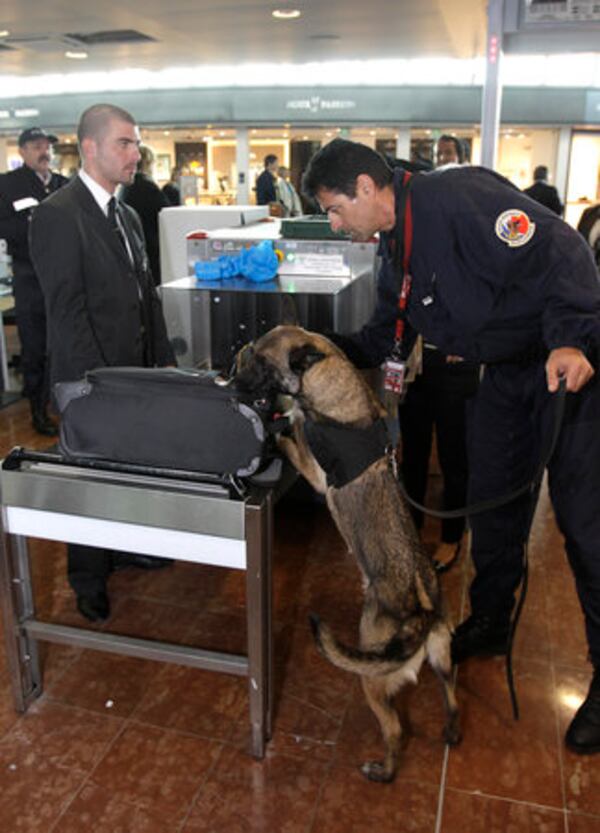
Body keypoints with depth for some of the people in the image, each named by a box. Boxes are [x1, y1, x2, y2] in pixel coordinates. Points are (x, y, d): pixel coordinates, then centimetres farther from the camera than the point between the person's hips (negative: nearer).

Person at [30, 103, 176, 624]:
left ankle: (124, 545, 37)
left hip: (135, 371, 7)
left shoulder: (128, 216, 12)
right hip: (92, 378, -7)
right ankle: (89, 579, 26)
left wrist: (164, 361, 11)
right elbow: (67, 311, -18)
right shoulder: (58, 215, -14)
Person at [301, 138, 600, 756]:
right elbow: (383, 338, 14)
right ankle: (488, 624, 34)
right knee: (492, 502, 14)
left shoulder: (459, 196, -22)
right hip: (509, 371, 9)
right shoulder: (397, 248, 8)